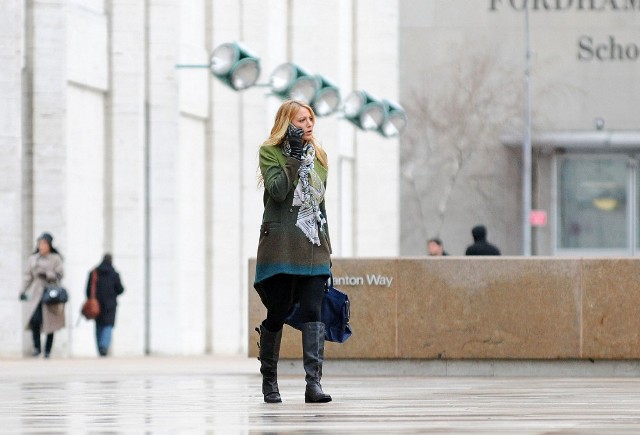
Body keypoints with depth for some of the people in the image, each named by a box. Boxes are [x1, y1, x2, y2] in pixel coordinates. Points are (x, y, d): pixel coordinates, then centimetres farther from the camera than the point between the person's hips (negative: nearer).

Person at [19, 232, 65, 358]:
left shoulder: (56, 258, 4)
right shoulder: (33, 259, 11)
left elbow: (60, 274, -4)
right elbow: (28, 276, 17)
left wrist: (47, 274, -19)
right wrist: (23, 291, 11)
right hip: (36, 294, 1)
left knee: (50, 323, 0)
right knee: (35, 319, -18)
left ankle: (47, 351, 10)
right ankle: (37, 347, -4)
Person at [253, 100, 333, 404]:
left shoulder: (318, 157, 17)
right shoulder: (270, 153, 1)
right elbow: (277, 190, -16)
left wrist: (327, 248, 18)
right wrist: (295, 156, -16)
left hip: (312, 247, 4)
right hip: (280, 245, -4)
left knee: (313, 313, -9)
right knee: (277, 314, 0)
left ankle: (314, 384, -17)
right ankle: (269, 381, 17)